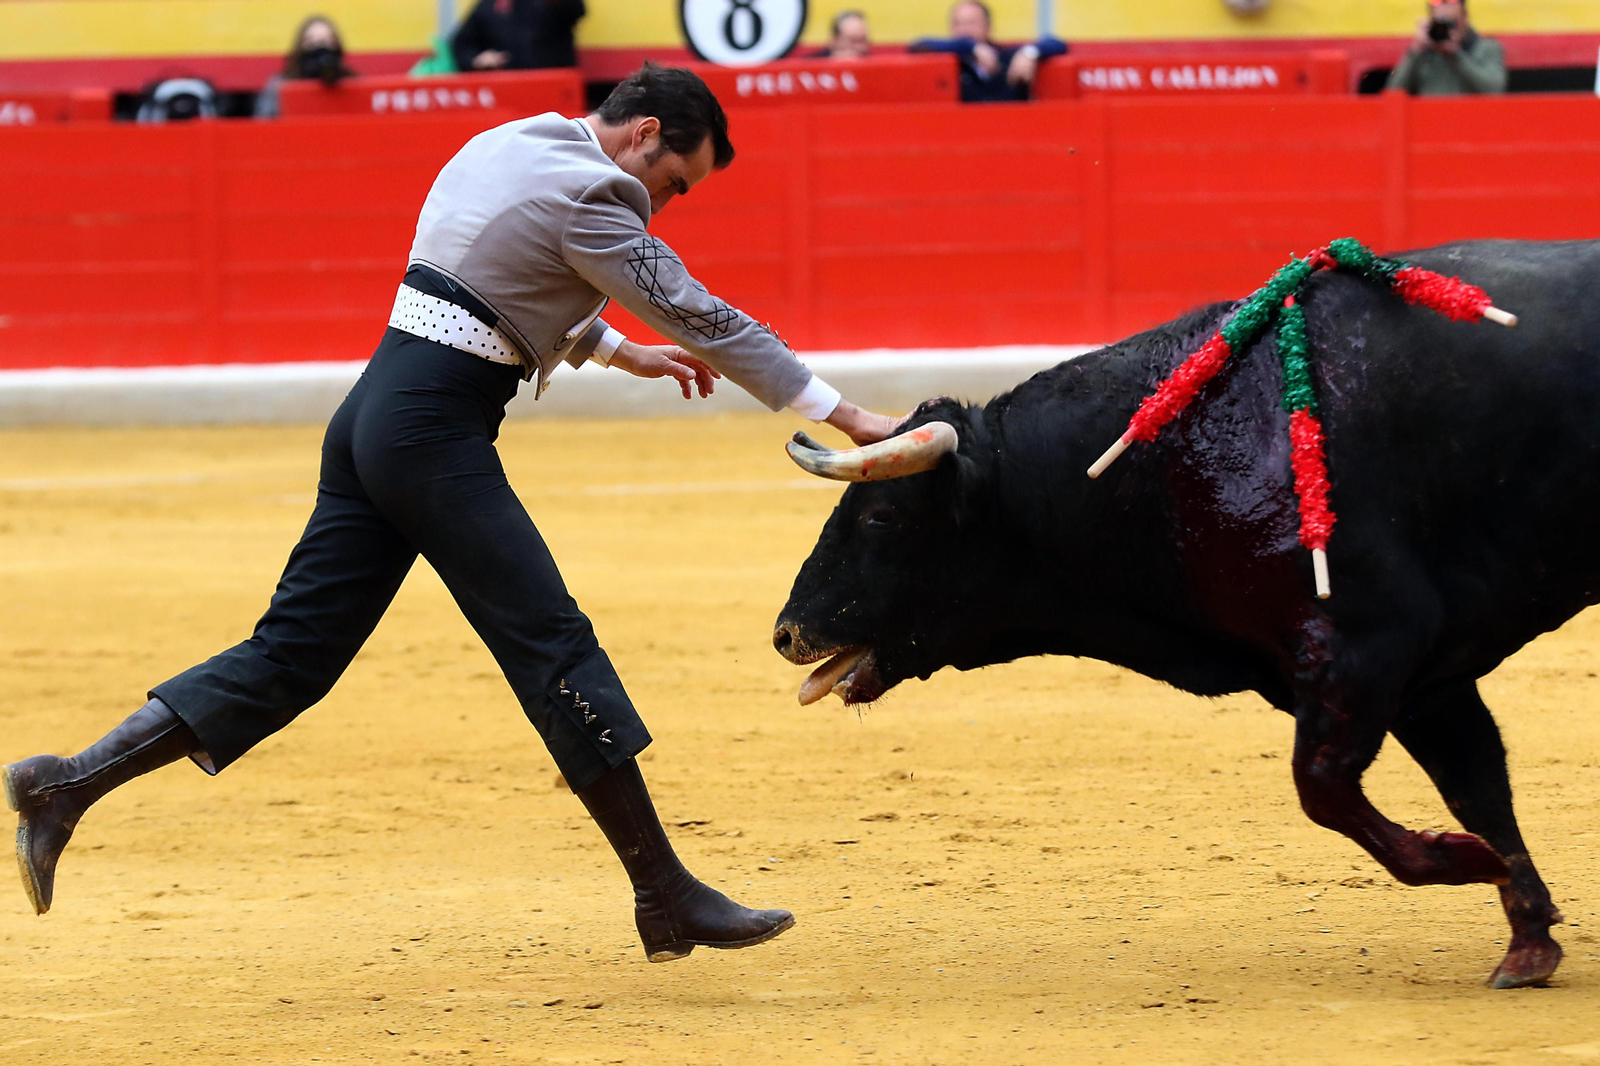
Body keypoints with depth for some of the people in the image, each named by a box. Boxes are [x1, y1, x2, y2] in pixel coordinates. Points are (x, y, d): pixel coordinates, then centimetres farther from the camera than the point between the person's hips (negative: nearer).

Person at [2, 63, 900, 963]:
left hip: (374, 417, 9)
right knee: (554, 645, -7)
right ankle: (669, 900, -5)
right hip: (436, 434, -9)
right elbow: (702, 319, -9)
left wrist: (623, 351, 43)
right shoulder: (587, 198, -10)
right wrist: (841, 414, -4)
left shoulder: (503, 148, 18)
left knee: (294, 655, 7)